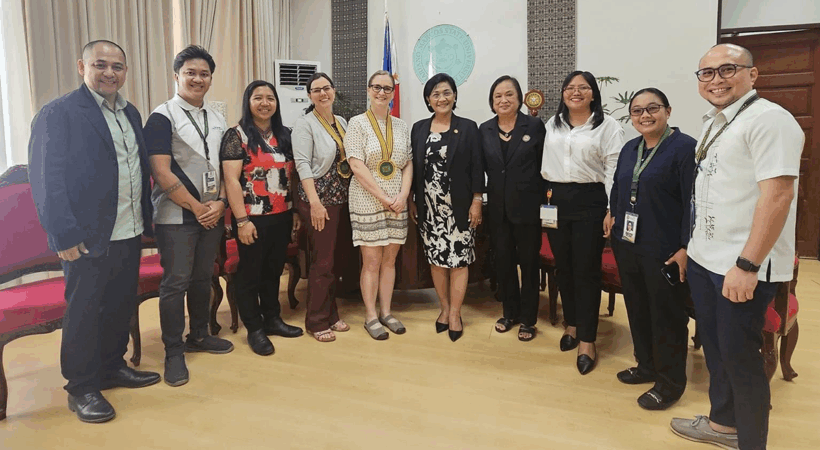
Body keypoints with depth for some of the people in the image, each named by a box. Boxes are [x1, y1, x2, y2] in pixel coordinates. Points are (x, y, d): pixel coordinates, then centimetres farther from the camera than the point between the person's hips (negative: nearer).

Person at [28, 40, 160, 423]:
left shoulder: (130, 114, 12)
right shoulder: (58, 113, -10)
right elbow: (47, 180, -15)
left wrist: (147, 219, 12)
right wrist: (65, 235, -19)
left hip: (130, 233, 7)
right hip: (88, 237, -7)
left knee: (121, 305, 17)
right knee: (84, 312, 6)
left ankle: (112, 367, 36)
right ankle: (81, 388, 22)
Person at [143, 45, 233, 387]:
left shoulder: (217, 120, 12)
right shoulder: (163, 117, -7)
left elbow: (226, 168, 13)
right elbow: (161, 172, -14)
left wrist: (220, 202, -3)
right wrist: (196, 207, -12)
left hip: (212, 213, 6)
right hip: (176, 215, -6)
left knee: (203, 277, 14)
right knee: (176, 282, -2)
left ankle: (199, 335, 29)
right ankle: (173, 352, 10)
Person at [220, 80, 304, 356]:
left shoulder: (284, 136, 11)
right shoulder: (237, 135, -7)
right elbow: (231, 180, -13)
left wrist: (296, 211, 10)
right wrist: (242, 220, -18)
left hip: (281, 217, 6)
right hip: (253, 219, -6)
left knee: (274, 270, 16)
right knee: (250, 273, 6)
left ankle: (273, 319, 30)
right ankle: (254, 329, 18)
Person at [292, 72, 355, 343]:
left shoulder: (342, 122, 14)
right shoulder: (305, 124, -6)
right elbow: (303, 165, -14)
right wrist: (315, 202, -21)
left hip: (343, 200, 7)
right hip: (320, 201, -7)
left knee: (339, 259, 12)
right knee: (322, 262, -4)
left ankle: (330, 315, 26)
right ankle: (317, 322, 10)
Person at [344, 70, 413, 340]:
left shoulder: (401, 126, 10)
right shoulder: (357, 123, -4)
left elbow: (408, 165, 8)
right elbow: (357, 166, -12)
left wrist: (402, 196, -8)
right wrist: (384, 198, -15)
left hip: (397, 204, 4)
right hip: (367, 202, -4)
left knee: (390, 259, 10)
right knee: (372, 262, 2)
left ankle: (386, 312, 22)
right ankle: (370, 316, 15)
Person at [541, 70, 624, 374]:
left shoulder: (607, 126, -3)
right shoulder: (552, 124, 12)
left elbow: (614, 168, -8)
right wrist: (546, 191, 4)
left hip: (589, 201, -4)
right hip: (556, 200, 5)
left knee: (586, 270, -1)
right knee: (563, 267, 11)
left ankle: (587, 341, 9)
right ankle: (572, 325, 29)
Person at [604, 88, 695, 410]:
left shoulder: (685, 148, -12)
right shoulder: (629, 149, 11)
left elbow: (693, 202, -16)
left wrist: (686, 248, -19)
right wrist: (613, 214, 9)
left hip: (664, 251, -7)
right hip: (628, 244, 7)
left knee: (667, 315, 4)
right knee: (637, 308, 17)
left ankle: (670, 382, 19)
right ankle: (646, 366, 35)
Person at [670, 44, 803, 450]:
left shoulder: (768, 119, -15)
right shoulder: (713, 123, 12)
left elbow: (777, 195, -23)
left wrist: (747, 266, -24)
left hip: (742, 267, -8)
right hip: (704, 259, 9)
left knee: (739, 355, 3)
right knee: (713, 346, 19)